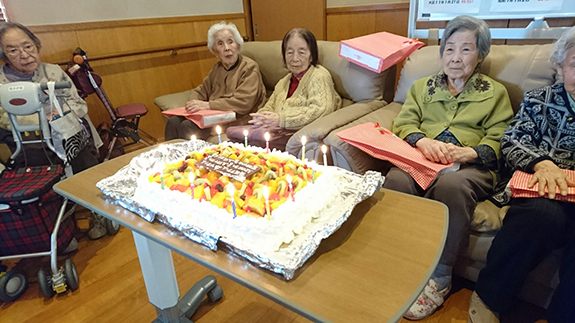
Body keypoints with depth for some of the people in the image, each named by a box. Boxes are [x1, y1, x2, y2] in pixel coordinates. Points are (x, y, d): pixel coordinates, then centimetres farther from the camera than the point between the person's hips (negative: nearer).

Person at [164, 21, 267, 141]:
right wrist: (194, 103, -5)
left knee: (188, 126, -23)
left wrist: (208, 105, -22)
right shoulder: (217, 68, 16)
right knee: (173, 121, -12)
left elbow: (243, 102, -20)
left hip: (238, 122, -7)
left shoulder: (249, 68, -8)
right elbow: (201, 90, 19)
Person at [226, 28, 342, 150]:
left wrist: (281, 119, -23)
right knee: (231, 131, -12)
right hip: (280, 131, 8)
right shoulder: (283, 82, 24)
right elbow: (269, 107, 20)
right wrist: (261, 118, -7)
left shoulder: (319, 76, -3)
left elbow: (321, 109, -18)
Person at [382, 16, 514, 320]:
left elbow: (499, 140, 9)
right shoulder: (422, 87, 27)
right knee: (396, 180, -34)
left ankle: (439, 277, -23)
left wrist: (471, 152, -13)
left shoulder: (495, 92, 22)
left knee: (450, 185, -38)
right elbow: (403, 123, 13)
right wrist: (422, 140, -9)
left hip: (471, 166, -1)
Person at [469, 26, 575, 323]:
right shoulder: (538, 100, 17)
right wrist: (540, 162, -17)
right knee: (543, 214, -35)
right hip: (542, 188, 0)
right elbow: (511, 143, 5)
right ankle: (488, 299, -17)